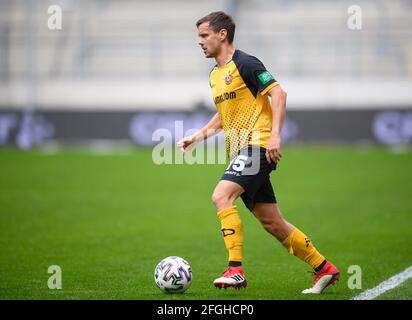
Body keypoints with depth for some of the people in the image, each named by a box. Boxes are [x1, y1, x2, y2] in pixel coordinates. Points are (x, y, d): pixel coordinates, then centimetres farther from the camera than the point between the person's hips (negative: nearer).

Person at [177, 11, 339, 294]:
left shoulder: (244, 64, -9)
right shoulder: (215, 75, 18)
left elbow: (278, 94, -15)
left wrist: (275, 134, -24)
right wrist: (197, 137, 19)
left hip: (258, 146, -9)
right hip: (240, 152, 9)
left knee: (221, 196, -24)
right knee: (272, 223, 8)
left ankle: (236, 270, -25)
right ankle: (324, 269, 18)